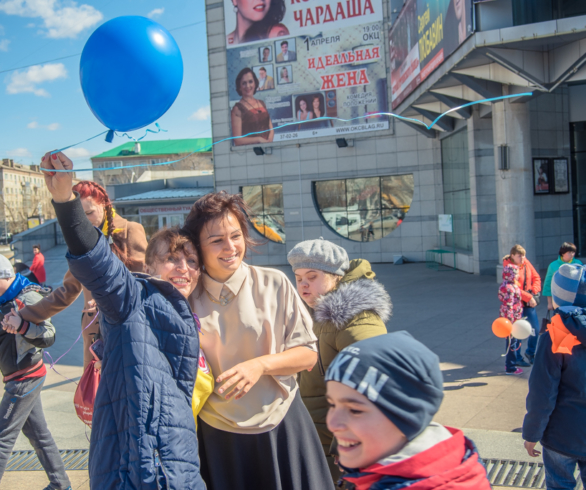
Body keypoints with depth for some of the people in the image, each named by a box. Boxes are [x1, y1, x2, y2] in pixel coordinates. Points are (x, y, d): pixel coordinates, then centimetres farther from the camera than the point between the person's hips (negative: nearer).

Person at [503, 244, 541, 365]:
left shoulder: (526, 263, 3)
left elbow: (536, 277, 8)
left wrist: (534, 292, -8)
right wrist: (529, 297, -20)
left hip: (529, 304, 6)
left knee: (536, 328, 8)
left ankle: (530, 352, 31)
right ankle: (517, 358, 18)